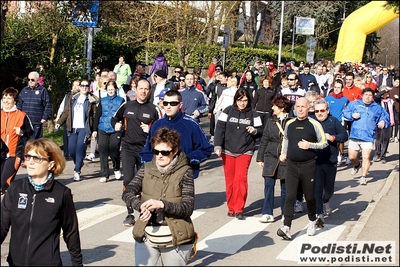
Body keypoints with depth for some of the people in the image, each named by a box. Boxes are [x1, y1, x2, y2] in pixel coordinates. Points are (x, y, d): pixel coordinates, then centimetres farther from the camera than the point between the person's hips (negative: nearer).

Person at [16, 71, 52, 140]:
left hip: (37, 123, -4)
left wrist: (45, 117, -8)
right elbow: (19, 104, 17)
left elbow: (48, 105, -2)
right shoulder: (24, 90, 13)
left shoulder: (42, 90, 1)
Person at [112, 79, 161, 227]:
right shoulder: (126, 106, 5)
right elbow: (114, 118, 20)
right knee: (128, 180, -9)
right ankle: (130, 214, -1)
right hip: (128, 148, 1)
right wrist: (116, 125, -1)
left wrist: (150, 130, -17)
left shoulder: (154, 109, -1)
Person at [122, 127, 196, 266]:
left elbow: (188, 208, -11)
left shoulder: (184, 172, -6)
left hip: (175, 238, -2)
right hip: (146, 235, 2)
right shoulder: (146, 169, 5)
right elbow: (127, 193, -4)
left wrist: (162, 204, -26)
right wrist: (141, 206, -24)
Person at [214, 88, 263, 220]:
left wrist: (254, 131, -16)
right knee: (229, 180, 5)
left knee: (240, 178, -13)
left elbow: (260, 131, 7)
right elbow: (219, 129, -1)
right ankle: (231, 207, 17)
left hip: (245, 151, -1)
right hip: (228, 151, 1)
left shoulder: (253, 114, 3)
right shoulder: (228, 111, 1)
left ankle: (239, 209, -5)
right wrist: (217, 146, -8)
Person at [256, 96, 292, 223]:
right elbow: (264, 140, 11)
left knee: (285, 187, 8)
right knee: (268, 185, -2)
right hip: (271, 157, 3)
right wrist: (260, 158, 9)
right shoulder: (270, 121, 7)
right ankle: (267, 213, 4)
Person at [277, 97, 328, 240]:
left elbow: (324, 143, -2)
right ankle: (286, 228, -11)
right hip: (291, 165, 3)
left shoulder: (314, 124, -5)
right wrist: (283, 153, 14)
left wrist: (309, 145, -16)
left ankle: (312, 221, 36)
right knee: (290, 196, -6)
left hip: (308, 165, -2)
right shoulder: (289, 124, 8)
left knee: (310, 196, 11)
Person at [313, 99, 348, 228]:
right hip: (315, 161, -2)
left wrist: (332, 138, -14)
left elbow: (345, 135, 0)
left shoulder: (333, 121, 1)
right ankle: (319, 214, -6)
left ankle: (325, 201, 51)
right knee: (317, 188, -10)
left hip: (331, 161, 2)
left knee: (329, 188, 19)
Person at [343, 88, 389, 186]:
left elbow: (385, 117, 16)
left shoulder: (377, 108, 11)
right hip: (354, 136, 1)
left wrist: (383, 122, -6)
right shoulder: (355, 104, 8)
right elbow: (345, 112, 8)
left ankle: (363, 177, 0)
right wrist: (352, 115, -11)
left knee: (366, 157, -11)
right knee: (352, 157, 9)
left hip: (368, 137, -1)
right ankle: (357, 165, 44)